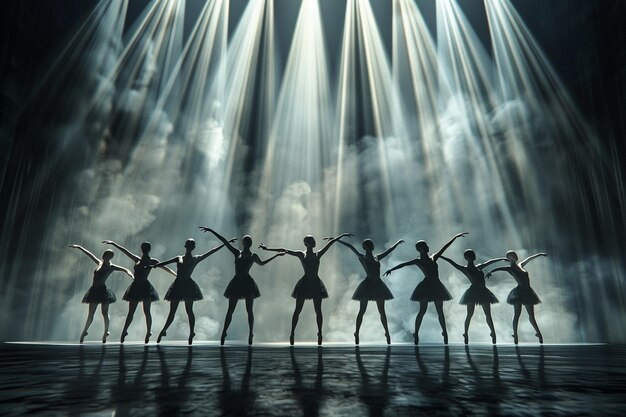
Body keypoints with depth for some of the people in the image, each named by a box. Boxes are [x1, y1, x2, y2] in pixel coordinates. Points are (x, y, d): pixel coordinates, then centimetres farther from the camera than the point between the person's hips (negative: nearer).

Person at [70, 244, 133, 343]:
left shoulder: (111, 267, -4)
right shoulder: (100, 263, 11)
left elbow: (124, 269, -11)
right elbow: (90, 255, 17)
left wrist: (129, 273, -33)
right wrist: (79, 247, 21)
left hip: (102, 290, -5)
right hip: (94, 291, 5)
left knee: (105, 313, -1)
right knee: (90, 314, 10)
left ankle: (106, 332, 11)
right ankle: (84, 332, 24)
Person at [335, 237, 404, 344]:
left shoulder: (377, 258, 14)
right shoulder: (362, 257, 0)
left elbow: (389, 250, 25)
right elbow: (351, 247, -7)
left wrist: (398, 242, 35)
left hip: (378, 285, 5)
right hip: (367, 285, -5)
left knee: (382, 311, 10)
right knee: (362, 310, 0)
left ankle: (387, 332, 18)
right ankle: (357, 333, 8)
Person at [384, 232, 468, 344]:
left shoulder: (433, 258, 12)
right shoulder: (418, 261, -1)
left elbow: (445, 247, 14)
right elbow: (404, 264, -6)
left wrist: (455, 237, 17)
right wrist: (391, 269, -14)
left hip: (436, 286, 5)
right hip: (426, 286, -5)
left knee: (440, 311, 11)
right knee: (422, 310, -4)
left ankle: (444, 332, 22)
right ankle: (416, 333, 3)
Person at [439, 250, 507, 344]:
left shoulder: (479, 267, 18)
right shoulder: (464, 269, 1)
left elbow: (490, 261, 29)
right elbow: (452, 262, -6)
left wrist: (502, 258, 37)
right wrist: (440, 256, -13)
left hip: (483, 292, 5)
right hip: (473, 292, -5)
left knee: (488, 315, 5)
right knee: (469, 314, -1)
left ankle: (493, 334, 12)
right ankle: (466, 334, 8)